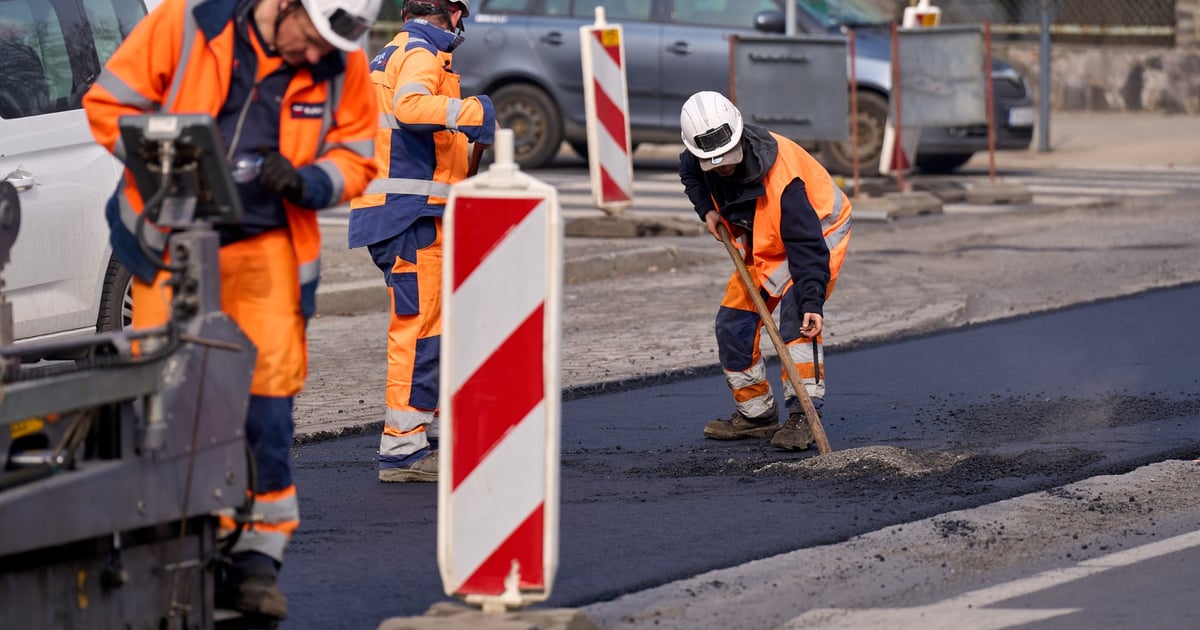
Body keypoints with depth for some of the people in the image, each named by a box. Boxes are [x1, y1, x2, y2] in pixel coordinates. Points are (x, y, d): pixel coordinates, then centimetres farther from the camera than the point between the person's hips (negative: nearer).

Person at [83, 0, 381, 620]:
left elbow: (354, 157, 7)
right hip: (171, 238, -1)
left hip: (265, 247, 1)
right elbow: (109, 103, -5)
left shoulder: (343, 66, -3)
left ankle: (256, 559, -2)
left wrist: (304, 180, -14)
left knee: (266, 395, -8)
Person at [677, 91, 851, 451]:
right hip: (764, 243, 8)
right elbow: (690, 174, 11)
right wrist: (707, 209, -8)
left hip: (819, 230, -8)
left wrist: (812, 303, -47)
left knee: (796, 312, -28)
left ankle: (803, 416, -29)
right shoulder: (699, 160, -17)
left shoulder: (781, 176, -38)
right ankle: (756, 415, 17)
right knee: (733, 323, 2)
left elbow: (807, 245, -39)